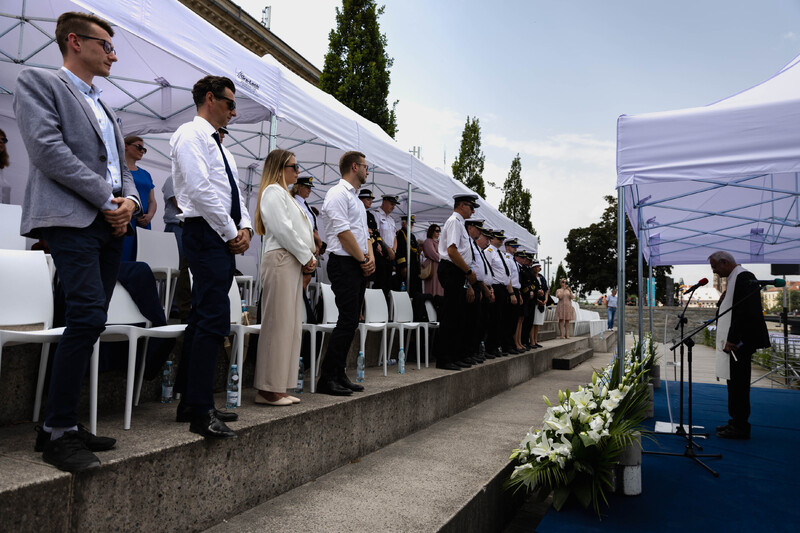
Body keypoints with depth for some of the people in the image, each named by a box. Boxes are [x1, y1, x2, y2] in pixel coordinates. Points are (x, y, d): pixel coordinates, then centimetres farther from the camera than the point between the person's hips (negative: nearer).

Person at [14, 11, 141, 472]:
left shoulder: (105, 108, 27)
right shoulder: (38, 82, 5)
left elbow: (121, 166, 23)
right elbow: (48, 149, -10)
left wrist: (129, 200, 1)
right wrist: (107, 199, -11)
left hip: (110, 224, 8)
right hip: (73, 219, -7)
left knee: (89, 325, 5)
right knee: (89, 318, -18)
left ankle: (65, 424, 13)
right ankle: (57, 431, -6)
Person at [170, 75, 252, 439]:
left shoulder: (215, 143, 25)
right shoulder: (190, 135, -5)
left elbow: (232, 191, 22)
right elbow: (201, 190, -16)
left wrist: (244, 227, 5)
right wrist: (231, 233, -13)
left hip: (224, 238, 10)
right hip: (206, 234, -10)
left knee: (203, 320, 11)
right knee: (214, 320, -15)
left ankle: (190, 403, 19)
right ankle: (201, 412, -11)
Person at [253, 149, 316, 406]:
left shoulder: (283, 193, 25)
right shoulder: (273, 192, -6)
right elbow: (283, 229, -16)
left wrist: (308, 257, 10)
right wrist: (307, 257, -9)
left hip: (294, 262, 10)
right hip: (281, 260, -10)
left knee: (290, 325, 9)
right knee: (278, 324, -9)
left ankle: (279, 387, 15)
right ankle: (269, 389, -2)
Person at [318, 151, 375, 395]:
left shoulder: (355, 198, 23)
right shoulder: (338, 193, -7)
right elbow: (343, 232, -15)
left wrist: (371, 257, 5)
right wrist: (363, 259, -10)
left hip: (359, 266, 10)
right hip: (344, 264, -10)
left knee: (350, 322, 9)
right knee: (347, 321, -13)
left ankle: (339, 375, 15)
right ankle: (326, 378, -7)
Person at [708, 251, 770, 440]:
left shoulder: (744, 277, -14)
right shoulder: (733, 279, 17)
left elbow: (746, 311, -22)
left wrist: (732, 339, -22)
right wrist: (722, 301, 4)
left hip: (739, 343, -10)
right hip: (732, 341, 10)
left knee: (738, 383, -4)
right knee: (735, 382, 15)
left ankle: (740, 427, 3)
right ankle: (737, 422, 24)